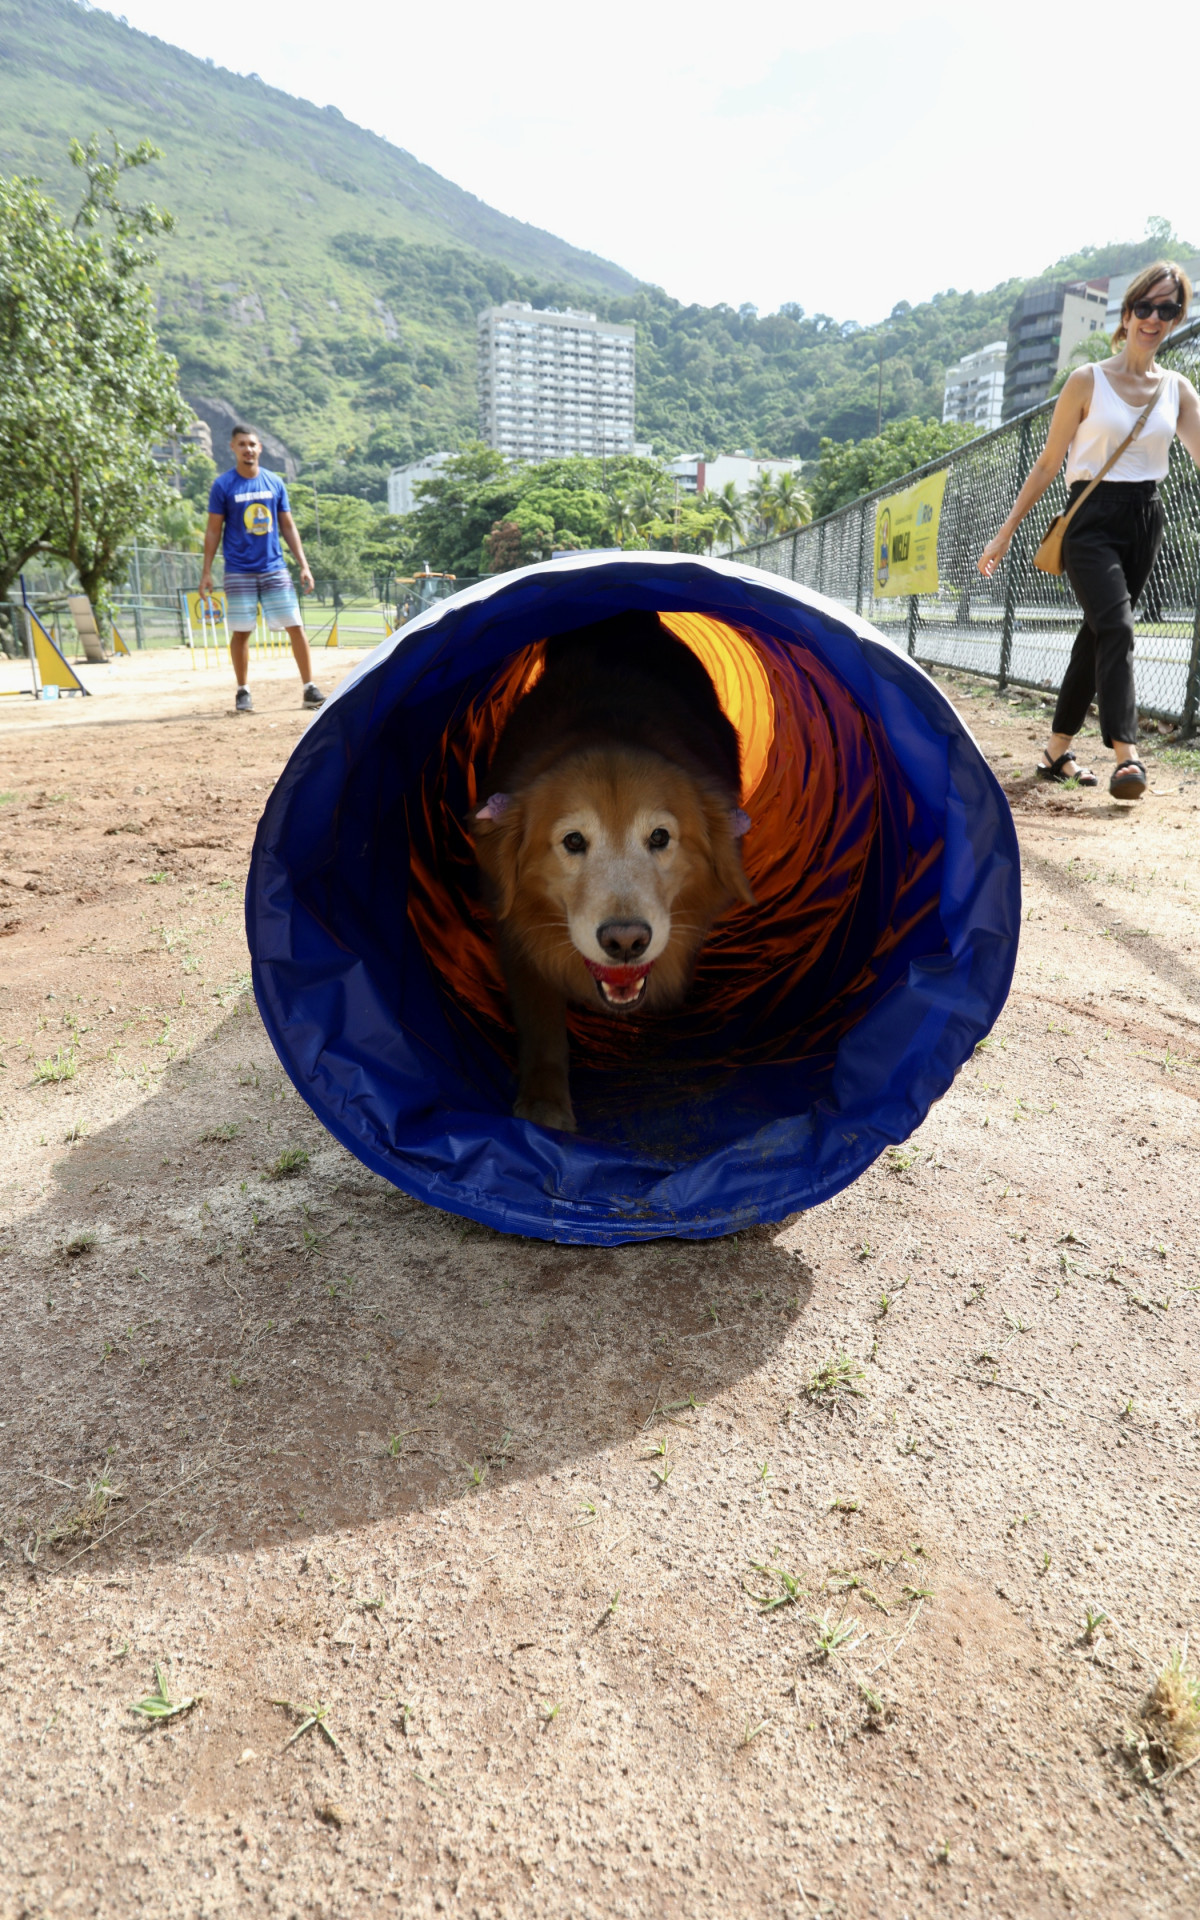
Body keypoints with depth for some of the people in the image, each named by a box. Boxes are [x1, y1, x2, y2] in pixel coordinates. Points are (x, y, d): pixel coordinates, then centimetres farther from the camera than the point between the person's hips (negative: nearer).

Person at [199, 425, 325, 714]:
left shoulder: (275, 482, 7)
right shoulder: (223, 485, 0)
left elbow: (288, 526, 12)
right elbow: (214, 531, 1)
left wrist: (303, 565, 4)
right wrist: (206, 571, -4)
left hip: (274, 568, 2)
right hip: (239, 571, -2)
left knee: (296, 627, -3)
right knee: (241, 632, 1)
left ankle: (309, 689, 3)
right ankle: (243, 692, 12)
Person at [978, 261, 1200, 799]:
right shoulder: (1087, 381, 0)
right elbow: (1047, 464, 2)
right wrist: (1006, 531, -1)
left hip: (1145, 519, 5)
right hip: (1093, 517, -5)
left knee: (1097, 634, 7)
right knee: (1116, 628, -22)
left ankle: (1057, 749, 15)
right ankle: (1126, 754, -29)